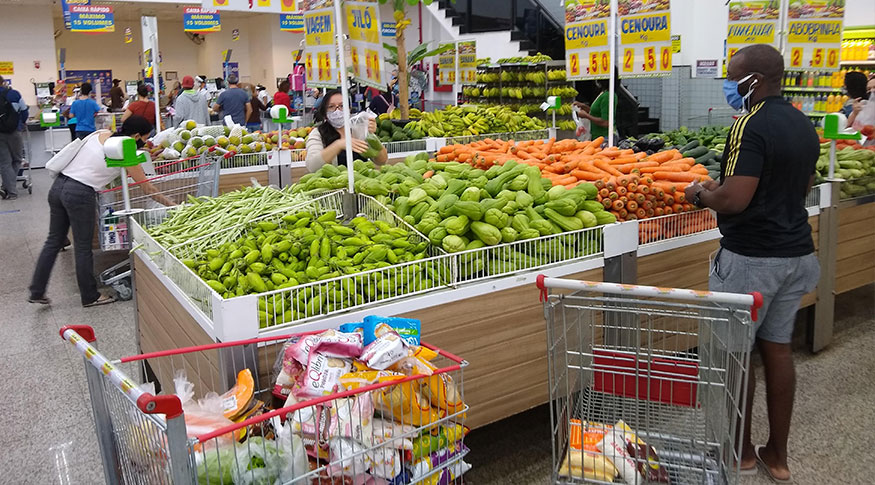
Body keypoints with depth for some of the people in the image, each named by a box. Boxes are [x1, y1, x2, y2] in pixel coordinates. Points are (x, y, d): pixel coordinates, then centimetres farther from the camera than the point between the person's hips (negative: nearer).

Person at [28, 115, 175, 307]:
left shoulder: (101, 134, 10)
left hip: (58, 186, 7)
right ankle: (90, 297, 19)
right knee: (83, 247, 5)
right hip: (80, 194, -7)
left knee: (54, 241, 16)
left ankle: (36, 292, 23)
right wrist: (170, 203, 8)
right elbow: (147, 188, -2)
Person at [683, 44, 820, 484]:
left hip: (751, 257, -9)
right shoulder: (804, 125, 11)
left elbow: (734, 200, -26)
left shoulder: (752, 125, -18)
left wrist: (700, 195, -5)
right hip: (796, 253, 9)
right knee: (777, 348, 14)